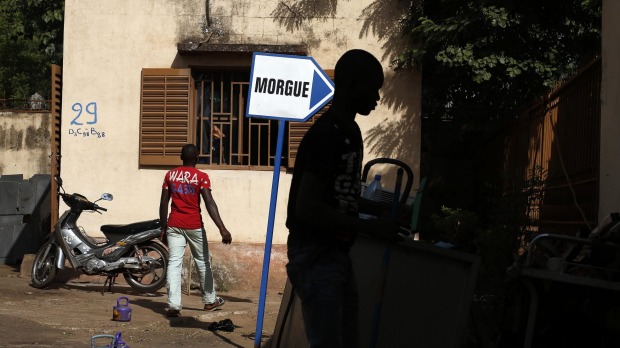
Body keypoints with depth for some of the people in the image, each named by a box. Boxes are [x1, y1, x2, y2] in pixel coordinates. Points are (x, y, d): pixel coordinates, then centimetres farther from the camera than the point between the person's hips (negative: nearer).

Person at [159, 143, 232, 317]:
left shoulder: (170, 175, 5)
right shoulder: (201, 177, -6)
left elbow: (163, 203, 4)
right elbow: (209, 203, -16)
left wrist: (163, 227, 13)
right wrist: (222, 229, -21)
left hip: (174, 225, 2)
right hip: (194, 225, -2)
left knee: (174, 263, -2)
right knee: (202, 262, 13)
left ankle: (173, 305, -13)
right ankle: (210, 300, 25)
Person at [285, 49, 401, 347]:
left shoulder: (350, 131, 12)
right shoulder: (327, 135, -18)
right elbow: (307, 208, -25)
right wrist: (371, 227, -22)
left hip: (337, 253, 10)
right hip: (315, 256, -10)